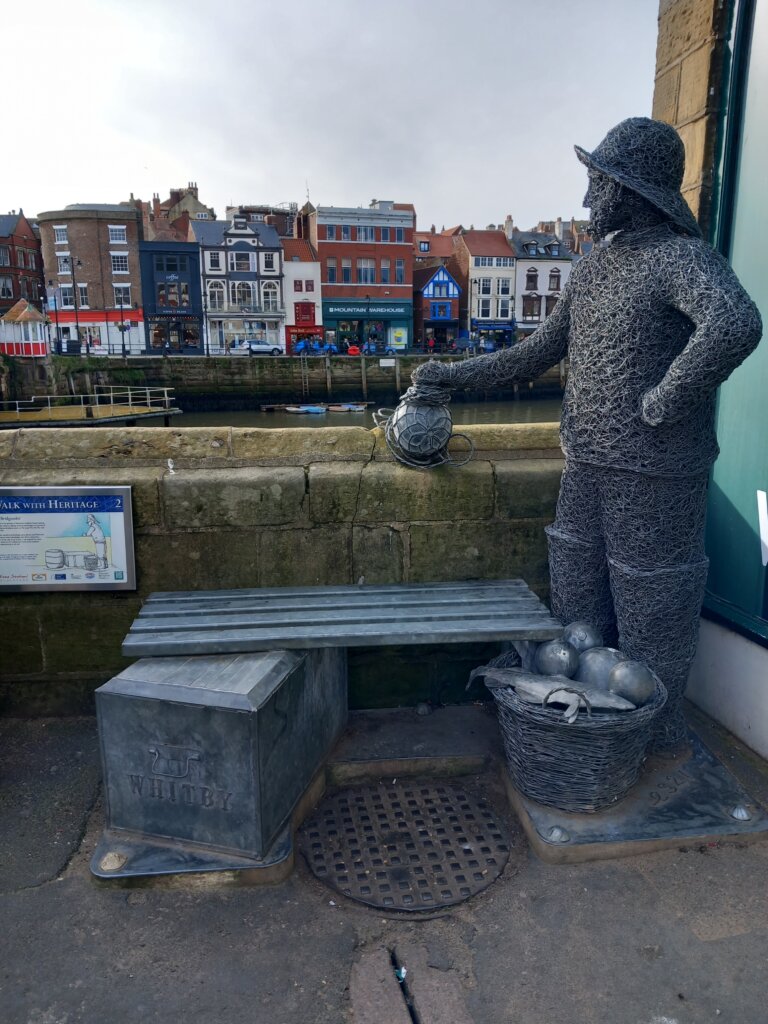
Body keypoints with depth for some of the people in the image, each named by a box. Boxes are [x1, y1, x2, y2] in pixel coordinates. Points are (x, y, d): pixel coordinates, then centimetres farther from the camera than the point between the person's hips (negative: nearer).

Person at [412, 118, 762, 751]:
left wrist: (662, 403, -25)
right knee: (577, 604, 15)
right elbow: (540, 352, 18)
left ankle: (657, 735, 27)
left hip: (656, 473, -8)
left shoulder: (682, 257, -13)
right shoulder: (594, 265, 13)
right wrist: (455, 376, 15)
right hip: (588, 466, 8)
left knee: (650, 609, 6)